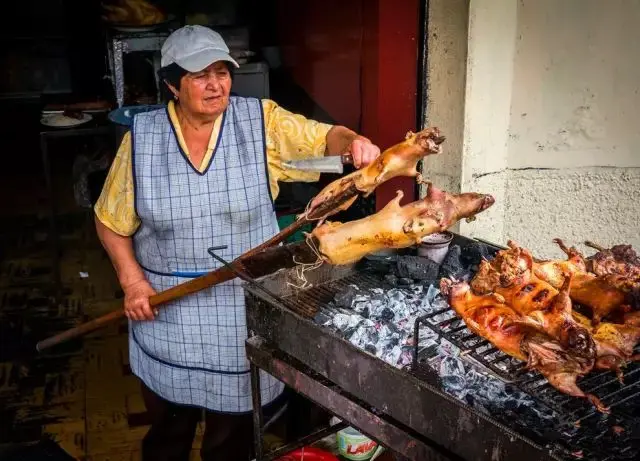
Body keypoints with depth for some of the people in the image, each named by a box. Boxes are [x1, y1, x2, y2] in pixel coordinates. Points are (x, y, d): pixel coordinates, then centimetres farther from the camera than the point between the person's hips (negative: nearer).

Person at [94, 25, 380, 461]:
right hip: (167, 310, 1)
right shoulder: (141, 138, -5)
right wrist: (132, 281, -8)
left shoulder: (262, 121, -7)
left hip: (246, 306, 0)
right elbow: (111, 221, 3)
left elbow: (323, 137, -7)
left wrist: (353, 141, -30)